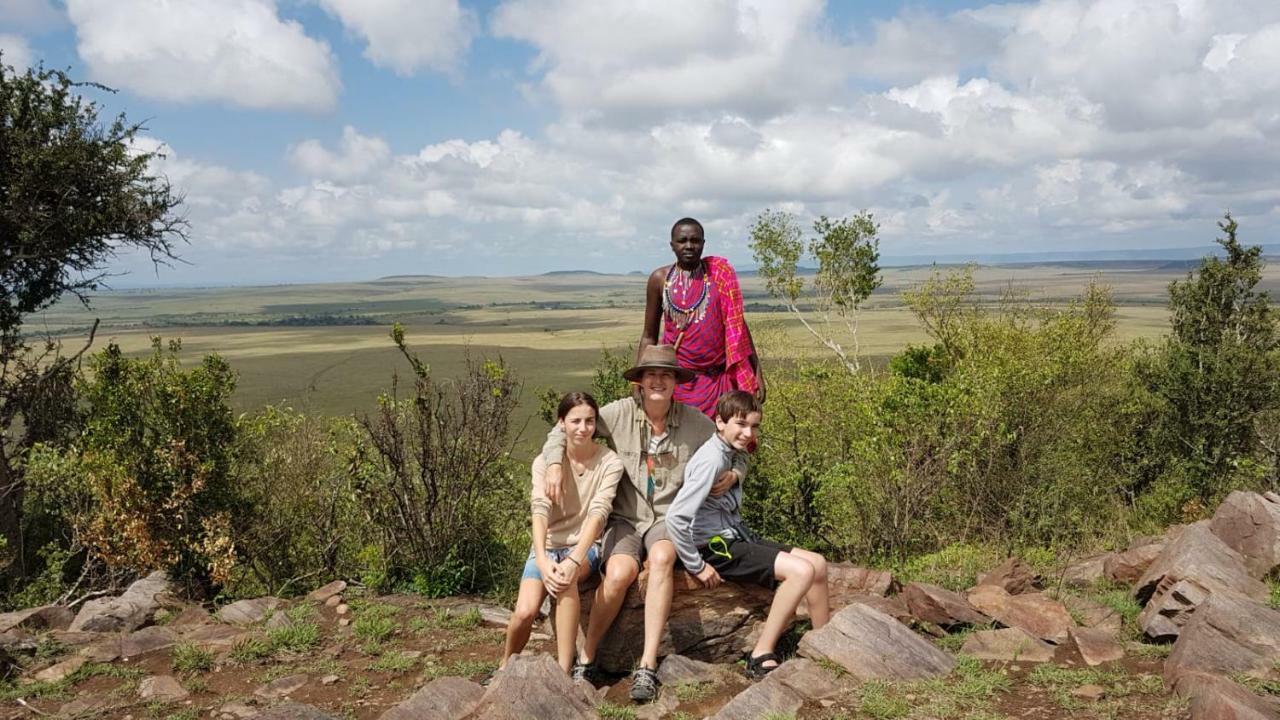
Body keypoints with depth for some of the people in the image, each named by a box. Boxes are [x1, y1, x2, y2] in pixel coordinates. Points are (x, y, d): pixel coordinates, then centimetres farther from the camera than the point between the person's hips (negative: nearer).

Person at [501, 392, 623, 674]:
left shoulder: (609, 462, -8)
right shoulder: (544, 461, -4)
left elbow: (598, 513, -21)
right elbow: (540, 511, -18)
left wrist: (574, 560, -35)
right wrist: (542, 560, -35)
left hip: (585, 546, -1)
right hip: (548, 545, 2)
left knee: (566, 576, -36)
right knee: (525, 612, -22)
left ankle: (564, 671, -29)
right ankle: (505, 666, 9)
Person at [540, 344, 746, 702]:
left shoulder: (695, 421, -1)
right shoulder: (620, 412, -5)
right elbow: (564, 429, 3)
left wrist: (733, 474, -8)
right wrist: (554, 464, -14)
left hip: (668, 517, 1)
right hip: (625, 517, 0)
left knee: (662, 558, -34)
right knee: (619, 573, -30)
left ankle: (647, 665, -30)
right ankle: (586, 657, -8)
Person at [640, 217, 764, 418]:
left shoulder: (721, 274, 4)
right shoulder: (660, 279, 3)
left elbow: (738, 325, 8)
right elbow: (649, 336, 8)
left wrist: (756, 373, 4)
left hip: (719, 379, 0)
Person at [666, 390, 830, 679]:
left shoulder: (730, 454, 8)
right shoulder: (712, 460, -20)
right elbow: (675, 517, -27)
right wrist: (696, 567, -21)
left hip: (735, 538, 9)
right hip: (715, 546, -9)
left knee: (817, 563, 5)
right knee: (801, 571, -19)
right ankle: (761, 657, -12)